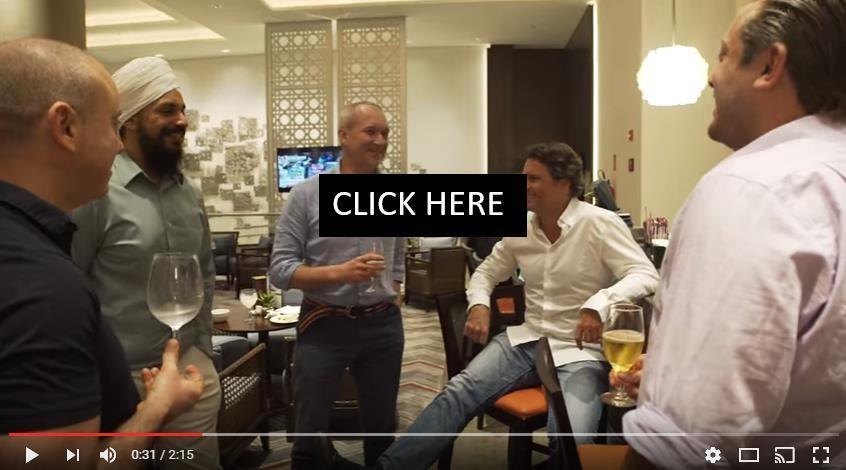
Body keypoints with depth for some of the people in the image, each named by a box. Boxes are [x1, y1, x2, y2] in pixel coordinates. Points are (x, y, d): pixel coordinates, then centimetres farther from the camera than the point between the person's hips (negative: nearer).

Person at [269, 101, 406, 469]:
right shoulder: (306, 195, -9)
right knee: (311, 436, 11)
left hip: (383, 326, 4)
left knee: (382, 430, 19)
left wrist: (390, 309, 9)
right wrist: (339, 273, -22)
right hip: (324, 325, -3)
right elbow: (280, 270, -11)